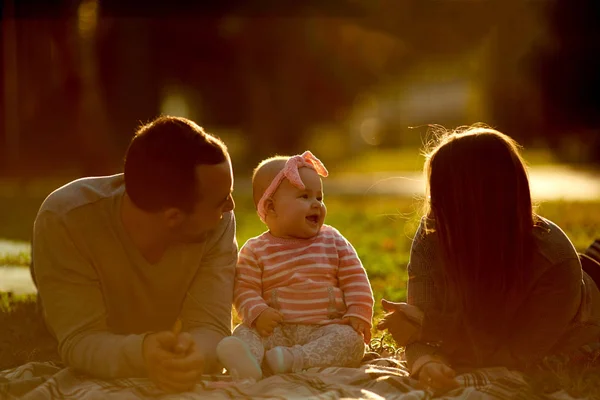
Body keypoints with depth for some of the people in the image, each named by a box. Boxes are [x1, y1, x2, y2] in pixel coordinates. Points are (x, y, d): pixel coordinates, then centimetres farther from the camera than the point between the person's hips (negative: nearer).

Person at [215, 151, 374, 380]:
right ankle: (249, 361, -58)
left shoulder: (333, 241, 12)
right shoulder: (256, 251, 6)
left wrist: (358, 314, -6)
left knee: (351, 339, -29)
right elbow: (245, 289, 0)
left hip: (325, 329, 1)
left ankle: (296, 359, -47)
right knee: (244, 333, -26)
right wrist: (257, 312, -20)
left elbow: (355, 280, 10)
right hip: (278, 331, -1)